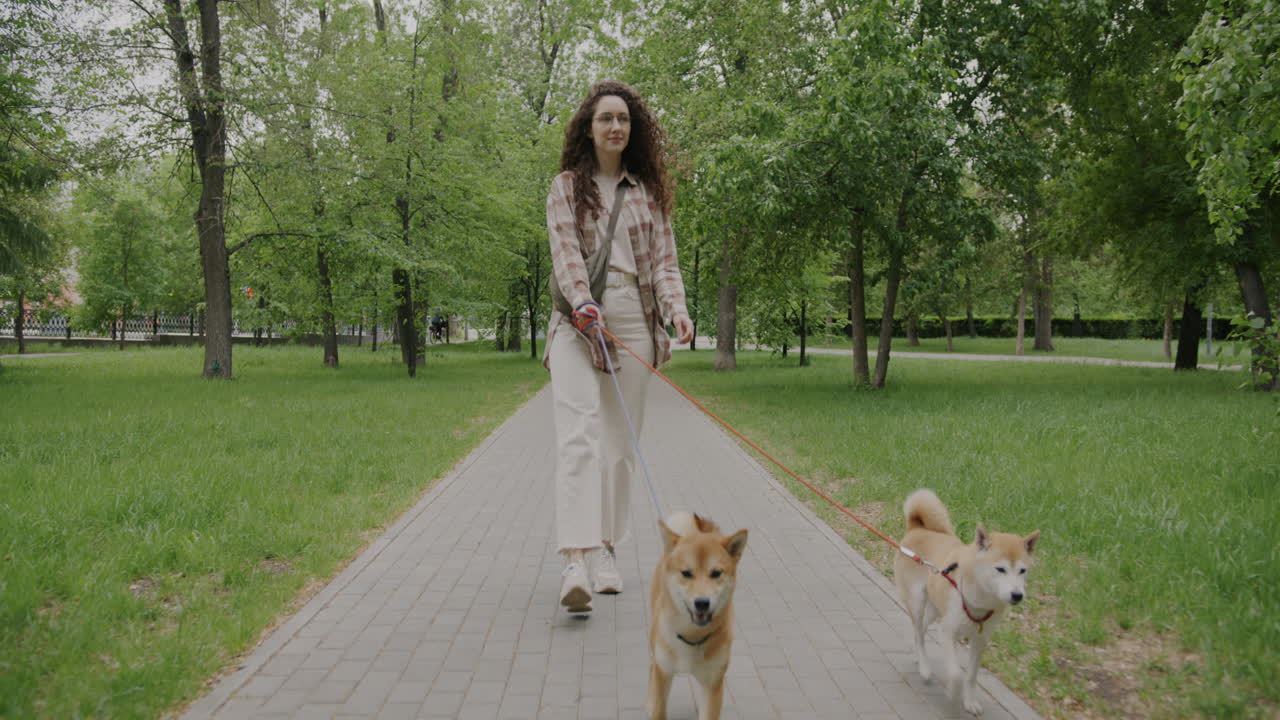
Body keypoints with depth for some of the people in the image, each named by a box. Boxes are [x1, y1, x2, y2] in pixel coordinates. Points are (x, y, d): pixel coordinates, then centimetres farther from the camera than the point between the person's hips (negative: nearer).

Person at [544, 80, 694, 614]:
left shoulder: (648, 191, 17)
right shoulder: (567, 186, 10)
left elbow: (663, 258, 11)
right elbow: (564, 251, -4)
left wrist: (676, 307, -8)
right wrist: (582, 301, -22)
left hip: (632, 319, 3)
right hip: (578, 319, -3)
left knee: (621, 440, 5)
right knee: (579, 434, -18)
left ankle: (605, 551, 18)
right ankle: (575, 561, -27)